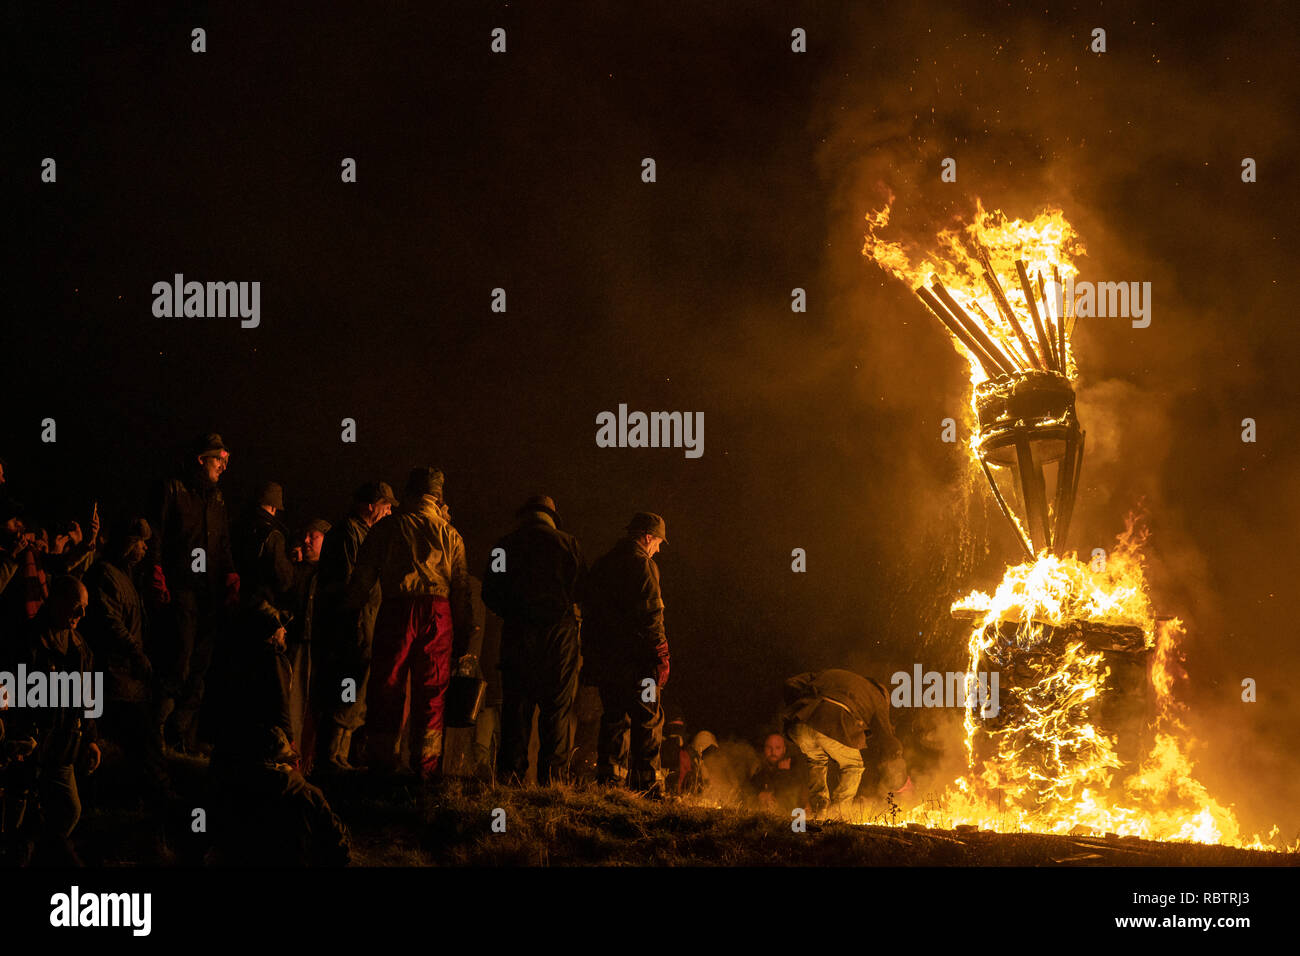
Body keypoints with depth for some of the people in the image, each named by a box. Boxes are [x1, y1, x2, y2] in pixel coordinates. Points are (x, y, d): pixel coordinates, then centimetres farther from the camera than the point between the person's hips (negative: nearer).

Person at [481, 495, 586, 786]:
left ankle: (511, 770, -1)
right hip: (560, 630, -1)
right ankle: (551, 772, -5)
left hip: (517, 631, 1)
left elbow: (490, 593, 7)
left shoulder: (507, 545, 6)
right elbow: (584, 588, 2)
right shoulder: (567, 543, 3)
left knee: (516, 703, 4)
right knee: (558, 704, 1)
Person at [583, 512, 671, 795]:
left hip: (602, 655, 8)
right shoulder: (642, 565, -8)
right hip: (634, 656, -7)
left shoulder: (602, 564, 16)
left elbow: (589, 612, 18)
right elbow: (651, 616, -15)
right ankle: (645, 783, -7)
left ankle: (606, 778, 11)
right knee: (647, 721, -3)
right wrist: (661, 657, -13)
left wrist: (592, 656, 20)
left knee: (614, 718, 14)